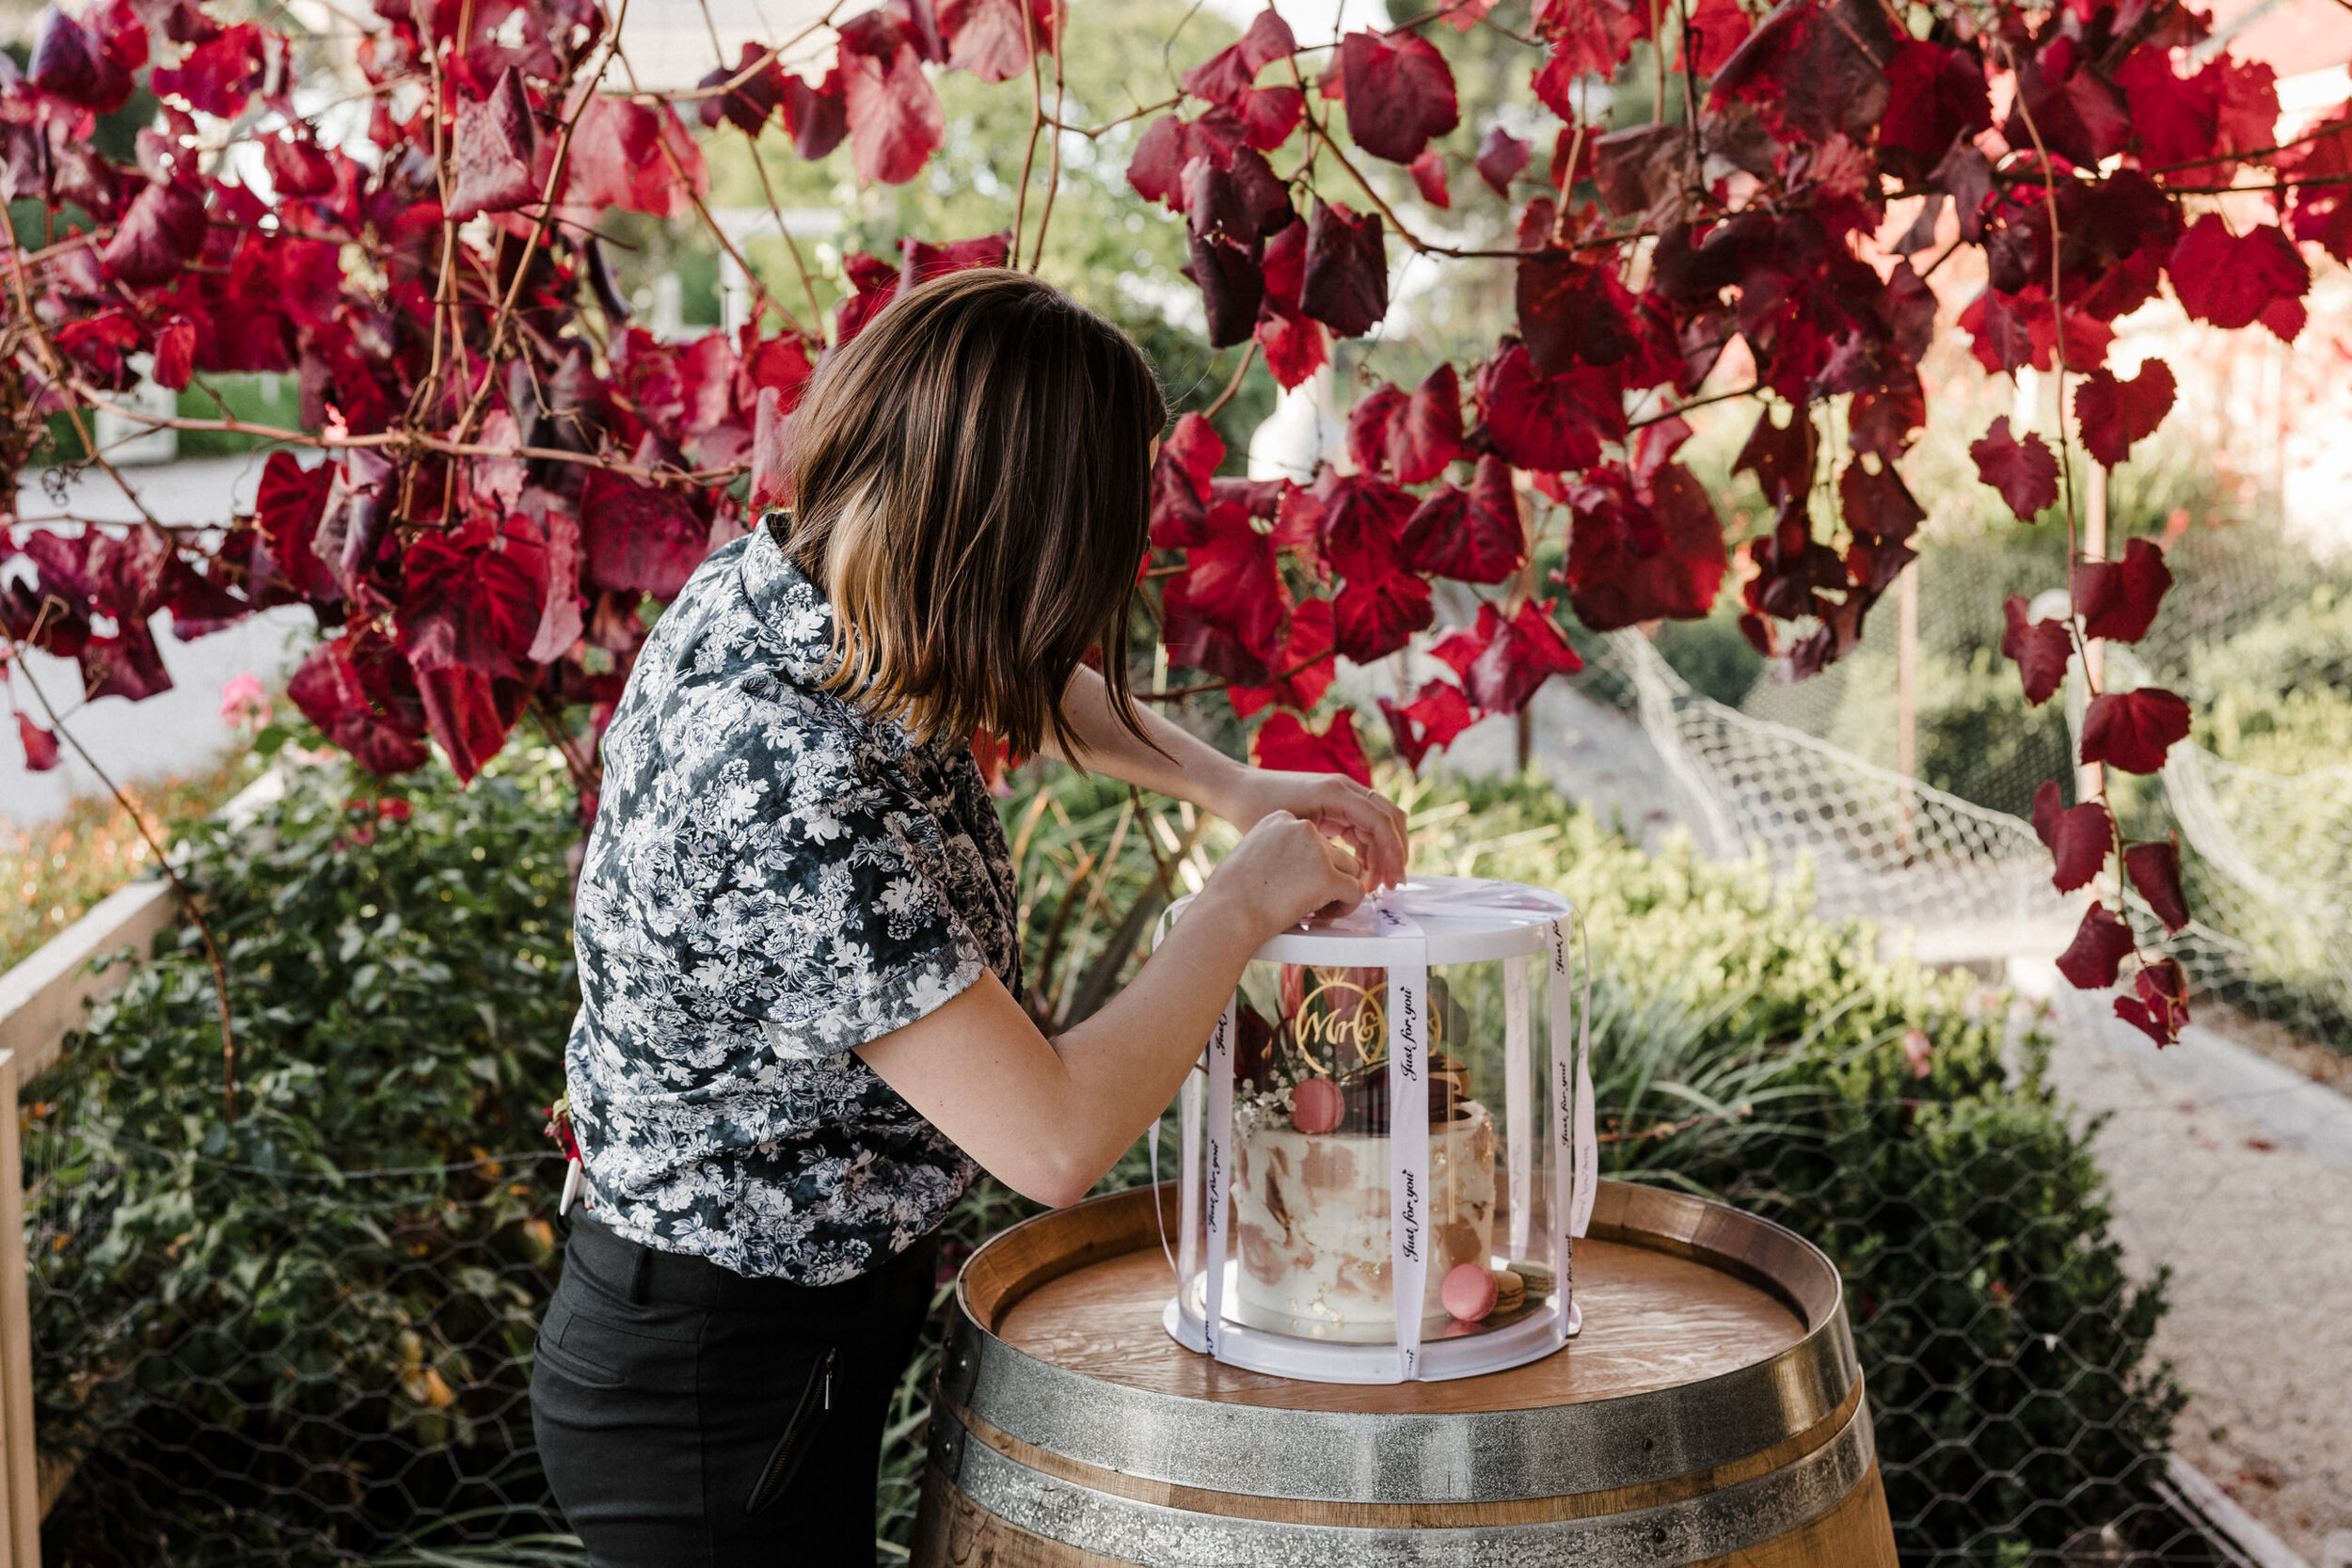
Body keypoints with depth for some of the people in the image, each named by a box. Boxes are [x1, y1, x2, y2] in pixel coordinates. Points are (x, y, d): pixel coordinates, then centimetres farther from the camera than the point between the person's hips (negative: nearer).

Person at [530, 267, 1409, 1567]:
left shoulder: (762, 582, -9)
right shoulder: (798, 801, -35)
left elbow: (1006, 681, 15)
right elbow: (1056, 1141, -30)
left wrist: (1234, 787, 6)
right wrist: (1244, 903, -17)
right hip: (725, 1392, -9)